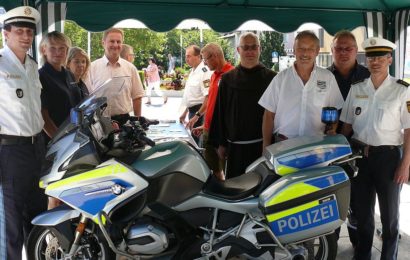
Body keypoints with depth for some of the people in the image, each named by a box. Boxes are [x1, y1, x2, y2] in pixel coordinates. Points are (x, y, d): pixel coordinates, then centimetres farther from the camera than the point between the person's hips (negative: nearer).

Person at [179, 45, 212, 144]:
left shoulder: (204, 72, -19)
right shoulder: (192, 71, 12)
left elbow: (208, 97, -26)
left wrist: (197, 116, -26)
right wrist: (185, 112, 21)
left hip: (200, 112, -9)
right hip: (192, 111, 9)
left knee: (198, 141, -4)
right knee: (193, 139, 16)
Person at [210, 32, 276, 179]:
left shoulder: (271, 78, 2)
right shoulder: (228, 79, 6)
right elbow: (220, 113, 7)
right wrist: (220, 143, 5)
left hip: (263, 144, -1)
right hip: (236, 146, 2)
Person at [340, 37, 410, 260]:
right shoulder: (356, 89, 6)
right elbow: (347, 125, 10)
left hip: (389, 156, -3)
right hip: (359, 155, 4)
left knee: (389, 214, 7)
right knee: (362, 210, 14)